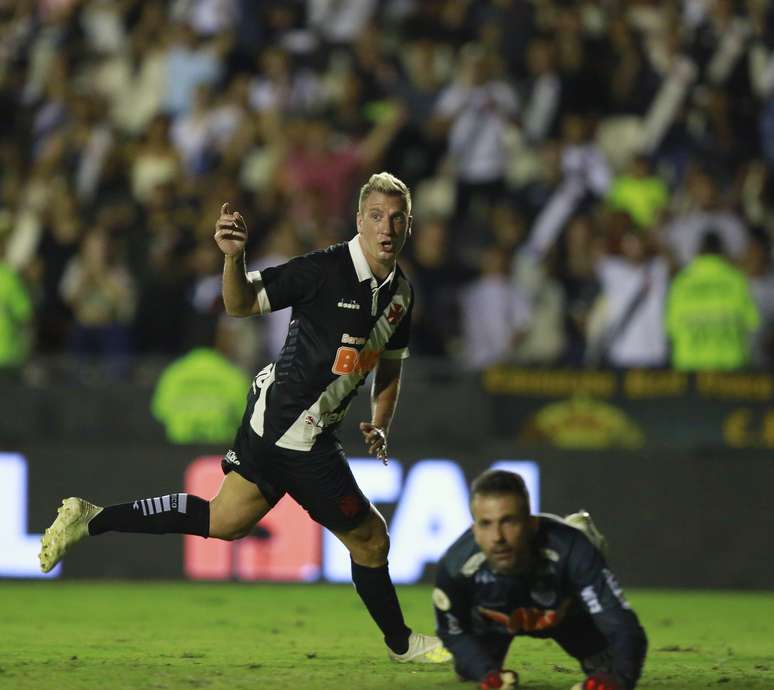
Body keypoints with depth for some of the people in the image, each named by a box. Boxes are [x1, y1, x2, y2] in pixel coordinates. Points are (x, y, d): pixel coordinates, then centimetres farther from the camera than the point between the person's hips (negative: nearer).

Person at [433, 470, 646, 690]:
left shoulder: (571, 551, -49)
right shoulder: (454, 565, -42)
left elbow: (621, 624, -53)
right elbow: (453, 631, -19)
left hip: (566, 613, -1)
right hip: (492, 621, 1)